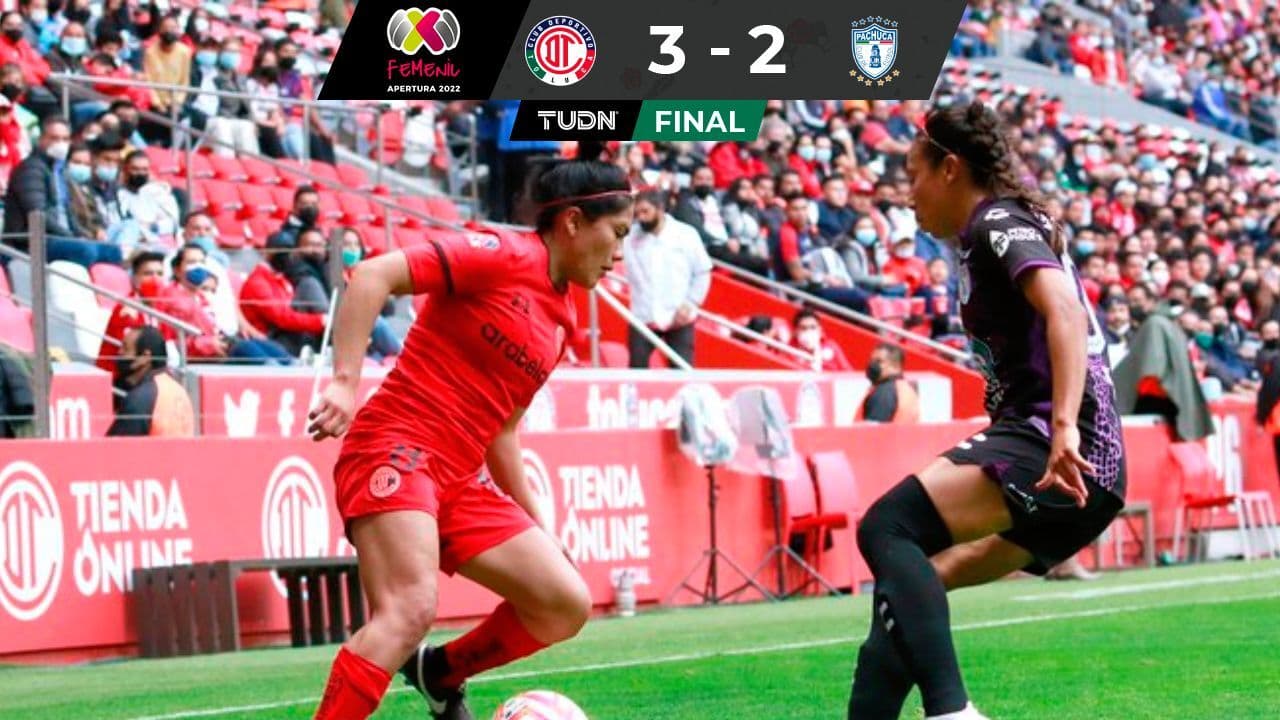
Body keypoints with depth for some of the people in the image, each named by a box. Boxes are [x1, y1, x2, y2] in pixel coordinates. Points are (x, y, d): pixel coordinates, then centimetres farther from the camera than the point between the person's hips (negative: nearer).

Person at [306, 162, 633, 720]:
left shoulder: (560, 321, 18)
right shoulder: (502, 255, -7)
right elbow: (372, 275, -15)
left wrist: (535, 523, 24)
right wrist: (345, 380, -24)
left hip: (461, 479, 9)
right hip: (397, 450, -9)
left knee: (567, 606, 2)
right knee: (410, 611, -28)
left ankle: (441, 672, 23)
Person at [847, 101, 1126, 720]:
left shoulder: (1000, 222, -3)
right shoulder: (998, 230, 26)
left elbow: (1064, 308, -21)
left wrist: (1064, 427, -32)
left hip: (1050, 450, -10)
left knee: (886, 527, -25)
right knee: (907, 581, 16)